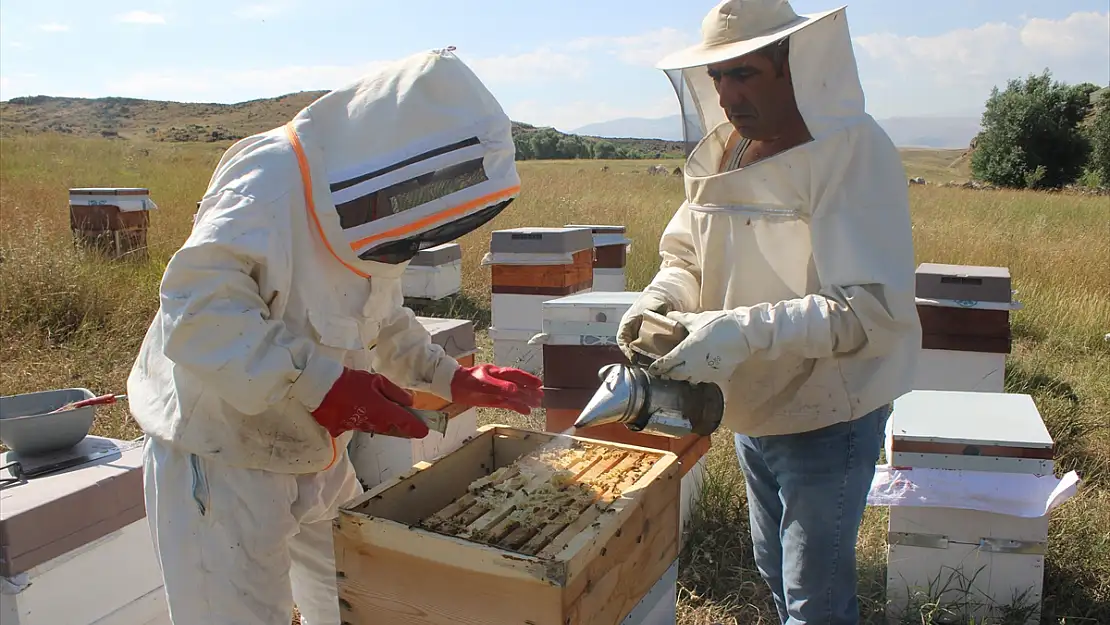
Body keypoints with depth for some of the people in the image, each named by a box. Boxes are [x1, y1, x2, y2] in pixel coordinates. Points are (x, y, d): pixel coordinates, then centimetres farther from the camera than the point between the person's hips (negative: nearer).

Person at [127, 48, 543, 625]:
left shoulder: (370, 214, 4)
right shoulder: (273, 178, -24)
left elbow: (385, 327, 17)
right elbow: (197, 308, -33)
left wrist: (455, 381, 7)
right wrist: (317, 384, -38)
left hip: (316, 457, 8)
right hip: (219, 461, -8)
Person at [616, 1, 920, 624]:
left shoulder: (855, 150, -21)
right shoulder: (720, 152, 0)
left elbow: (874, 308, -28)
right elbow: (686, 256, 9)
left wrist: (746, 330, -37)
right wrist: (657, 299, -14)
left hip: (829, 412, -7)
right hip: (751, 407, 7)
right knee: (775, 574, 24)